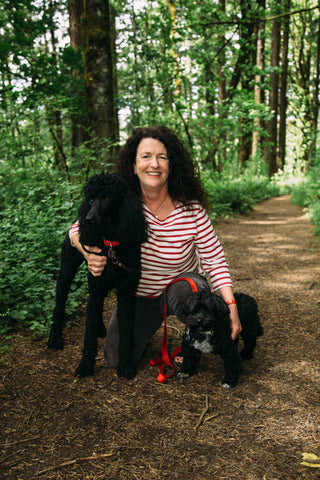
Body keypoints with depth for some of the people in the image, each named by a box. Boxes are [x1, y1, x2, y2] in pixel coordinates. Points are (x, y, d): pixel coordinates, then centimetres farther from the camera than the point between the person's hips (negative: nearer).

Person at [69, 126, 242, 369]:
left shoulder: (192, 209, -20)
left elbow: (215, 260, -16)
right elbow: (78, 229, -10)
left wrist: (231, 306, -26)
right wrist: (90, 254, -33)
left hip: (183, 285, -1)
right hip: (138, 296, 2)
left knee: (184, 291, -37)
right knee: (117, 358, -7)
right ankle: (150, 323, 26)